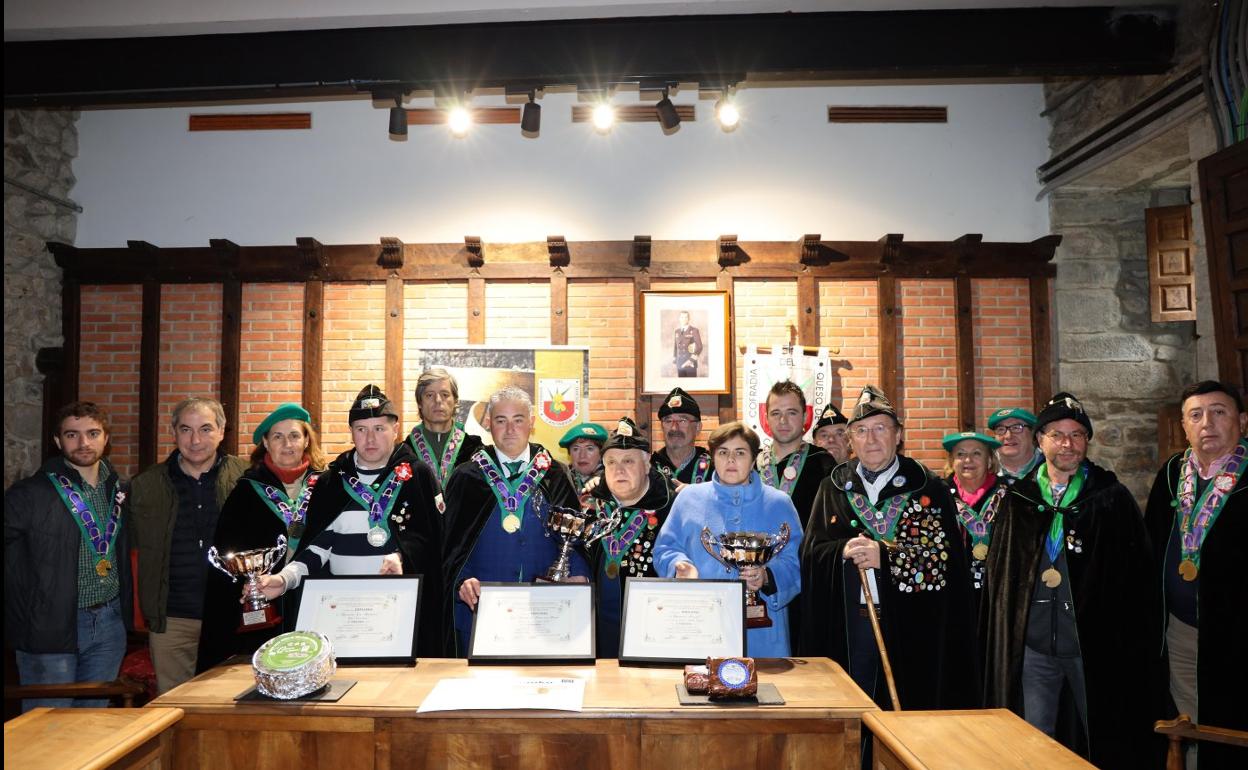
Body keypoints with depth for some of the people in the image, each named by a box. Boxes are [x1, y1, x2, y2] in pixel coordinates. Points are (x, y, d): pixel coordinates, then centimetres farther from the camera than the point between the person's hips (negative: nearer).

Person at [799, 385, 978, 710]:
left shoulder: (929, 490, 2)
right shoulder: (833, 488, 10)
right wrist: (842, 551, -15)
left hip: (910, 626, -2)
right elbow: (811, 552, 5)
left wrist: (886, 556, -16)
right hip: (846, 623, 2)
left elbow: (946, 557, -6)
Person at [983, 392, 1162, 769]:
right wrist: (1004, 637, 5)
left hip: (1095, 643, -2)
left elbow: (1138, 574, -2)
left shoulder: (1112, 497, 0)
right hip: (1032, 647, 2)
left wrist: (1135, 647, -7)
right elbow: (998, 574, 9)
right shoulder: (1018, 499, 5)